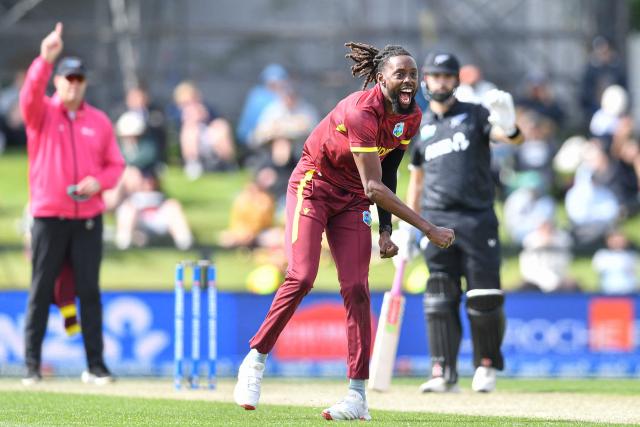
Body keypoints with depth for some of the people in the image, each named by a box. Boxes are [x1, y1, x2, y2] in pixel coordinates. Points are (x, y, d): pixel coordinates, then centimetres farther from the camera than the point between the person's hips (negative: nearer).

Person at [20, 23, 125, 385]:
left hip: (88, 219, 2)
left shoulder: (99, 121, 9)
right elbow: (30, 94, -22)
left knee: (90, 291, 2)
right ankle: (32, 365, 2)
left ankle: (96, 365, 5)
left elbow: (116, 164, 13)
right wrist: (45, 59, -37)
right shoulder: (42, 113, 1)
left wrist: (99, 182, -9)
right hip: (49, 217, -2)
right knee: (41, 290, -1)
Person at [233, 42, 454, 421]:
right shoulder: (361, 112, -30)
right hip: (313, 186, -6)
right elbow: (374, 187, -33)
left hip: (352, 200, 6)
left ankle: (358, 396, -7)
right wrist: (427, 229, -32)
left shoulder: (412, 117, -7)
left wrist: (386, 229, 1)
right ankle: (256, 359, -1)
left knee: (356, 288, -5)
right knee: (301, 278, -19)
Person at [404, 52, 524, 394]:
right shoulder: (420, 127, 16)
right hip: (437, 221, 2)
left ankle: (487, 365, 11)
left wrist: (507, 125, -35)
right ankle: (444, 373, -7)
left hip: (478, 219, -2)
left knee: (484, 298, -5)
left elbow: (514, 138, -10)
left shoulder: (474, 115, 6)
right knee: (439, 299, -6)